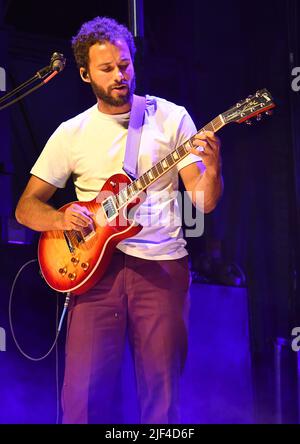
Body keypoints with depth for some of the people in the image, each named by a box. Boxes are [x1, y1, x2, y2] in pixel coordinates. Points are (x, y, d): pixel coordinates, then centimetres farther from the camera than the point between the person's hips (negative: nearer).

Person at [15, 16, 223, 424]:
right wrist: (59, 219, -12)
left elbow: (204, 202, -1)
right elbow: (26, 207, 10)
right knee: (84, 396, -5)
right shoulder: (71, 133, 8)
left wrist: (212, 168, -23)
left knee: (162, 394, -1)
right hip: (96, 265, 1)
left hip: (162, 264, 0)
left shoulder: (170, 117, 5)